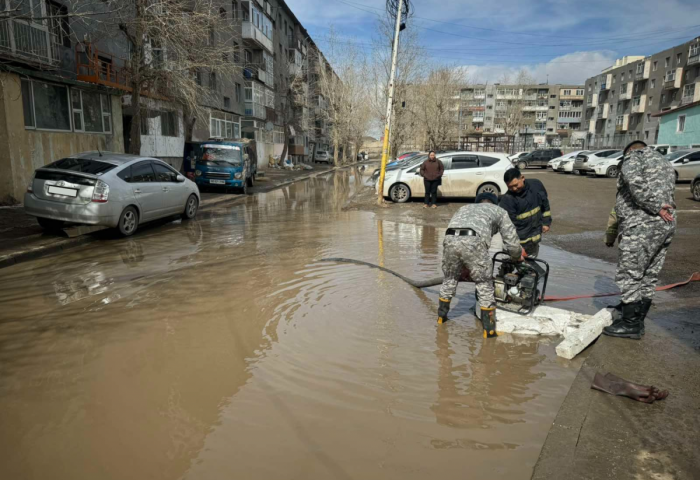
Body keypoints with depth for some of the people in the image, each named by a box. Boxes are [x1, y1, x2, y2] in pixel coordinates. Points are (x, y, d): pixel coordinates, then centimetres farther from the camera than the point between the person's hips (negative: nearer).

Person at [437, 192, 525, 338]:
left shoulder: (464, 208, 40)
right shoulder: (499, 211, 30)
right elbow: (511, 242, 24)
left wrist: (465, 269, 47)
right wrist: (519, 256, 46)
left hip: (450, 239, 4)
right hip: (473, 241, -4)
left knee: (450, 278, 26)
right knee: (484, 284, 12)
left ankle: (442, 314, 39)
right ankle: (489, 328, 16)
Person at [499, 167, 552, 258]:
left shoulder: (536, 185, -5)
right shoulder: (507, 199, -19)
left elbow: (545, 203, 12)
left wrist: (546, 222, 12)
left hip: (535, 237, 5)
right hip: (519, 240, -5)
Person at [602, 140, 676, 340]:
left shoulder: (633, 157, 2)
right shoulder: (665, 162, 26)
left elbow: (634, 181, -22)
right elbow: (669, 194, 23)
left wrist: (655, 207, -15)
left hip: (641, 226, -8)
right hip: (667, 225, 8)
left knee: (629, 276, -1)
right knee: (649, 277, 14)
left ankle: (630, 324, 3)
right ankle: (637, 319, 24)